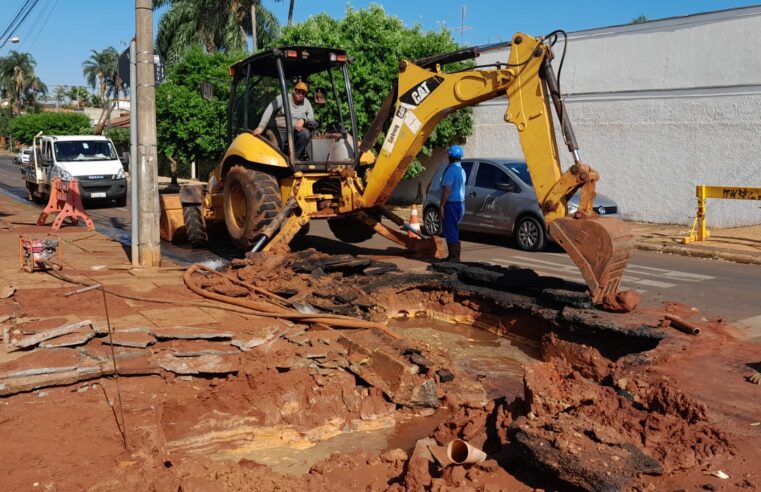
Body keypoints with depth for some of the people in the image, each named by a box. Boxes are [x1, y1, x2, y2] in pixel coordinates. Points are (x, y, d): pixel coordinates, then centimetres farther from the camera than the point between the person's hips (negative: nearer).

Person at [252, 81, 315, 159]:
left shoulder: (306, 102, 14)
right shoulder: (283, 98, 1)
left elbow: (311, 118, 8)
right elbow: (269, 110, -10)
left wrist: (303, 120, -17)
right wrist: (261, 127, -24)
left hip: (296, 130, 3)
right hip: (280, 129, -3)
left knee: (306, 133, -31)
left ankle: (294, 157, -17)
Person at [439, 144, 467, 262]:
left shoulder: (451, 170, -16)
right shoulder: (462, 170, 14)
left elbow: (447, 190, -21)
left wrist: (441, 206, -19)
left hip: (451, 204, -9)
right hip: (460, 202, 9)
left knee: (450, 231, -5)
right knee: (453, 231, 16)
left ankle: (454, 257, -4)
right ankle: (453, 255, 21)